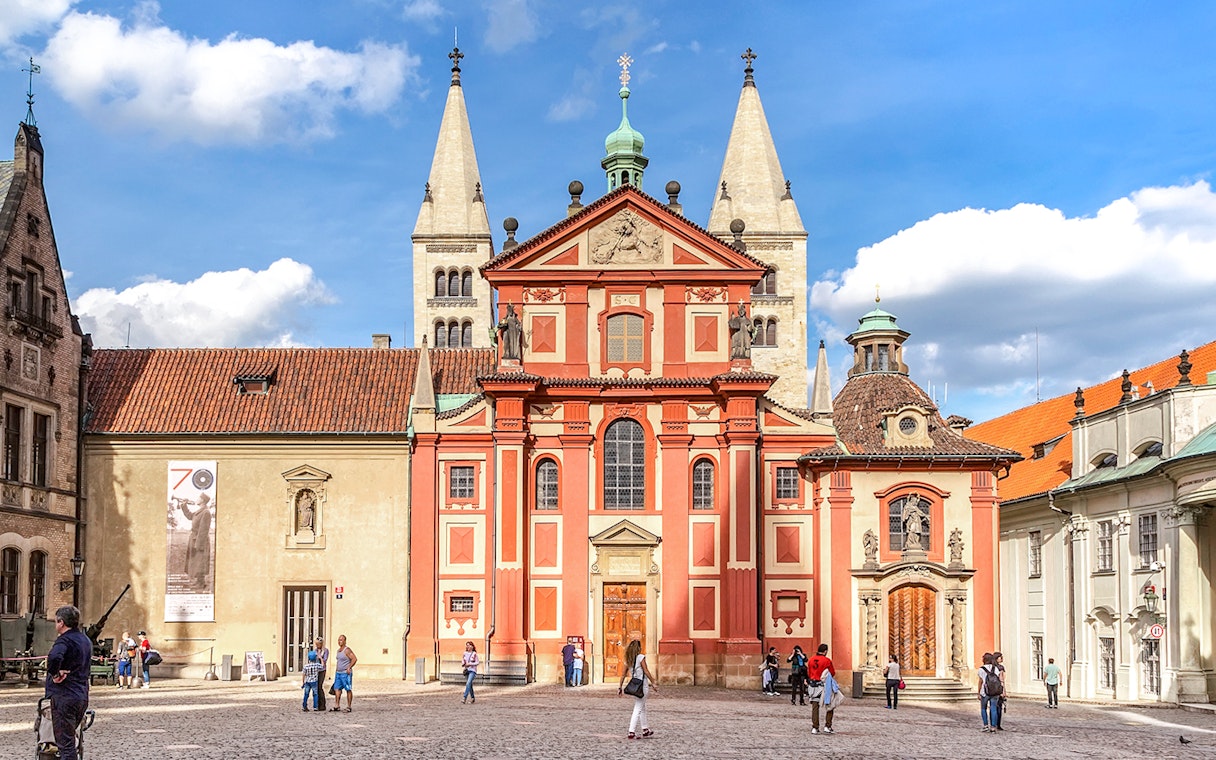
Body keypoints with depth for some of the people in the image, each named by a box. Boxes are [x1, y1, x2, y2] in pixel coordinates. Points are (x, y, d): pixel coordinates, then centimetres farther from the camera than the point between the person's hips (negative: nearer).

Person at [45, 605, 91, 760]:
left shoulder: (65, 640, -14)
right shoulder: (86, 640, 15)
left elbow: (54, 657, -35)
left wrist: (54, 674, -19)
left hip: (64, 696, -8)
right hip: (82, 696, 9)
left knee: (65, 743, -7)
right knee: (69, 738, 20)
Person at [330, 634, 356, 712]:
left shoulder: (347, 650, -13)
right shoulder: (338, 650, 14)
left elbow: (354, 659, -21)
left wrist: (349, 668, -21)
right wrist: (337, 670, 20)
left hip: (346, 673, -9)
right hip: (338, 673, 9)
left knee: (348, 690, -2)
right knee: (337, 689, 3)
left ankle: (349, 707, 2)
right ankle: (337, 706, 5)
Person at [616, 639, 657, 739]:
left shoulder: (627, 660, 6)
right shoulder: (641, 657, -12)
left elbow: (623, 674, 5)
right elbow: (646, 672, -11)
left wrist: (620, 687, 9)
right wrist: (653, 683, -4)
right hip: (643, 685, -7)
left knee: (642, 708, 21)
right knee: (638, 709, -5)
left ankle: (645, 730, 31)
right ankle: (632, 732, -9)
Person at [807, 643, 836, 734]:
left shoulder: (811, 660, 6)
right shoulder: (827, 660, -9)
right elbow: (833, 674, -1)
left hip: (813, 686, 4)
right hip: (824, 685, -4)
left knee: (814, 707, 8)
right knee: (830, 706, 9)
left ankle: (814, 727, 6)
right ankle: (827, 726, 4)